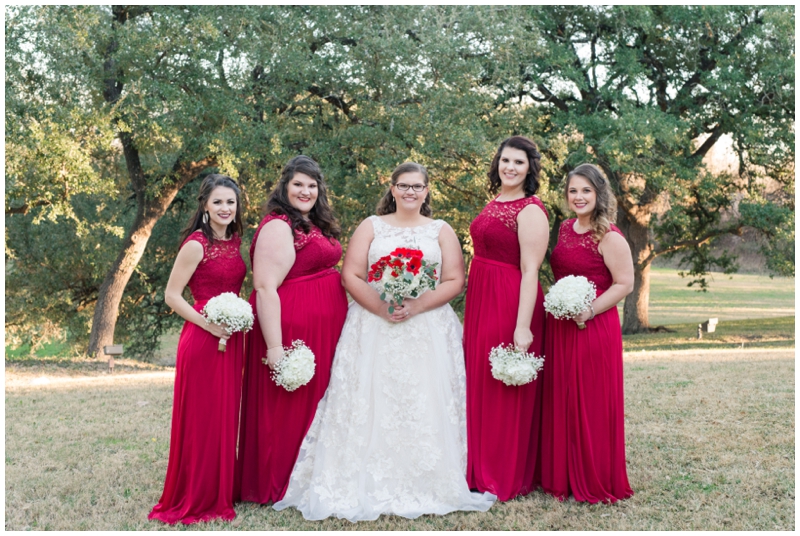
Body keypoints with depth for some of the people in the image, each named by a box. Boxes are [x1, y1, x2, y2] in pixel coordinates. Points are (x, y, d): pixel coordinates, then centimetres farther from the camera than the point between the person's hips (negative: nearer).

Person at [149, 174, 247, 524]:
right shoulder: (197, 244, -12)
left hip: (231, 339, 7)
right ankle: (193, 499, 13)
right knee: (200, 418, 0)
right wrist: (207, 324, -19)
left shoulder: (235, 242, 11)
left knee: (225, 416, 13)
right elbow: (171, 295, -12)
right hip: (202, 339, -7)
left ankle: (220, 492, 25)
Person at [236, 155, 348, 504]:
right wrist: (274, 346, -25)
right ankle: (276, 486, 13)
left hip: (325, 328, 9)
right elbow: (265, 288, -21)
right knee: (290, 405, 0)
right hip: (293, 326, -9)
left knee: (316, 401, 13)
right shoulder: (278, 227, -13)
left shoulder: (316, 225, 15)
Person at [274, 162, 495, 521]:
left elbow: (454, 281, 3)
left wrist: (417, 306, -13)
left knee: (425, 406, -6)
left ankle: (424, 487, 3)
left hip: (428, 328, 0)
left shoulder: (441, 231, 13)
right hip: (373, 327, 0)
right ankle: (368, 485, -1)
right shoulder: (371, 226, 12)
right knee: (372, 405, -7)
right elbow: (350, 276, 2)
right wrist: (380, 307, -14)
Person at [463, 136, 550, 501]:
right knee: (480, 385, 14)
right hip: (480, 302, 8)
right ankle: (482, 468, 28)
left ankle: (507, 478, 16)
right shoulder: (494, 203, 13)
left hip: (510, 304, -8)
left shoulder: (530, 211, -13)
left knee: (505, 392, 2)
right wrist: (473, 309, 12)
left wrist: (523, 327, -25)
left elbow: (530, 272, -19)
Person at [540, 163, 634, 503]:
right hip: (560, 328, 7)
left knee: (591, 405, 0)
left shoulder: (609, 238, -11)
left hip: (594, 329, -7)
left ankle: (595, 482, 14)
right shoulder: (565, 229, 12)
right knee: (560, 402, 11)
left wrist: (589, 310, -20)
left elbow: (624, 284, -12)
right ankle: (563, 477, 23)